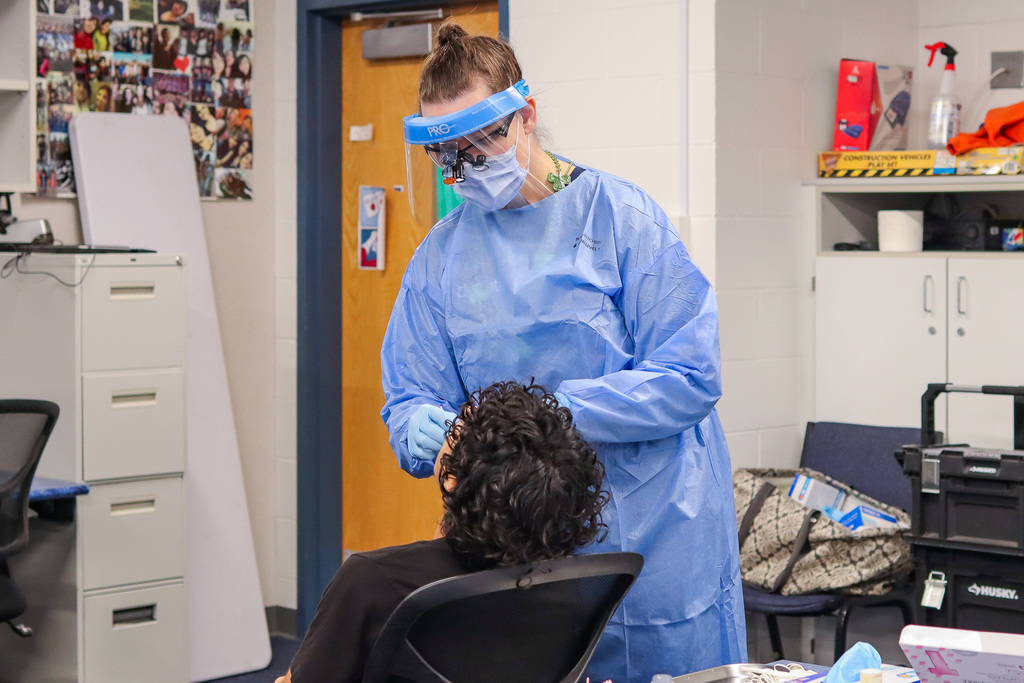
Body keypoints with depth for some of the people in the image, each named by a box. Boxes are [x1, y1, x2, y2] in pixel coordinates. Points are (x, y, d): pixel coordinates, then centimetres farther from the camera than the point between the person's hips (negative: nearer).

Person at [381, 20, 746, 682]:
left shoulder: (622, 216, -7)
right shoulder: (439, 255, 6)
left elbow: (690, 378, -13)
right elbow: (408, 400, 6)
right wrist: (424, 431, -18)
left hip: (654, 535, -3)